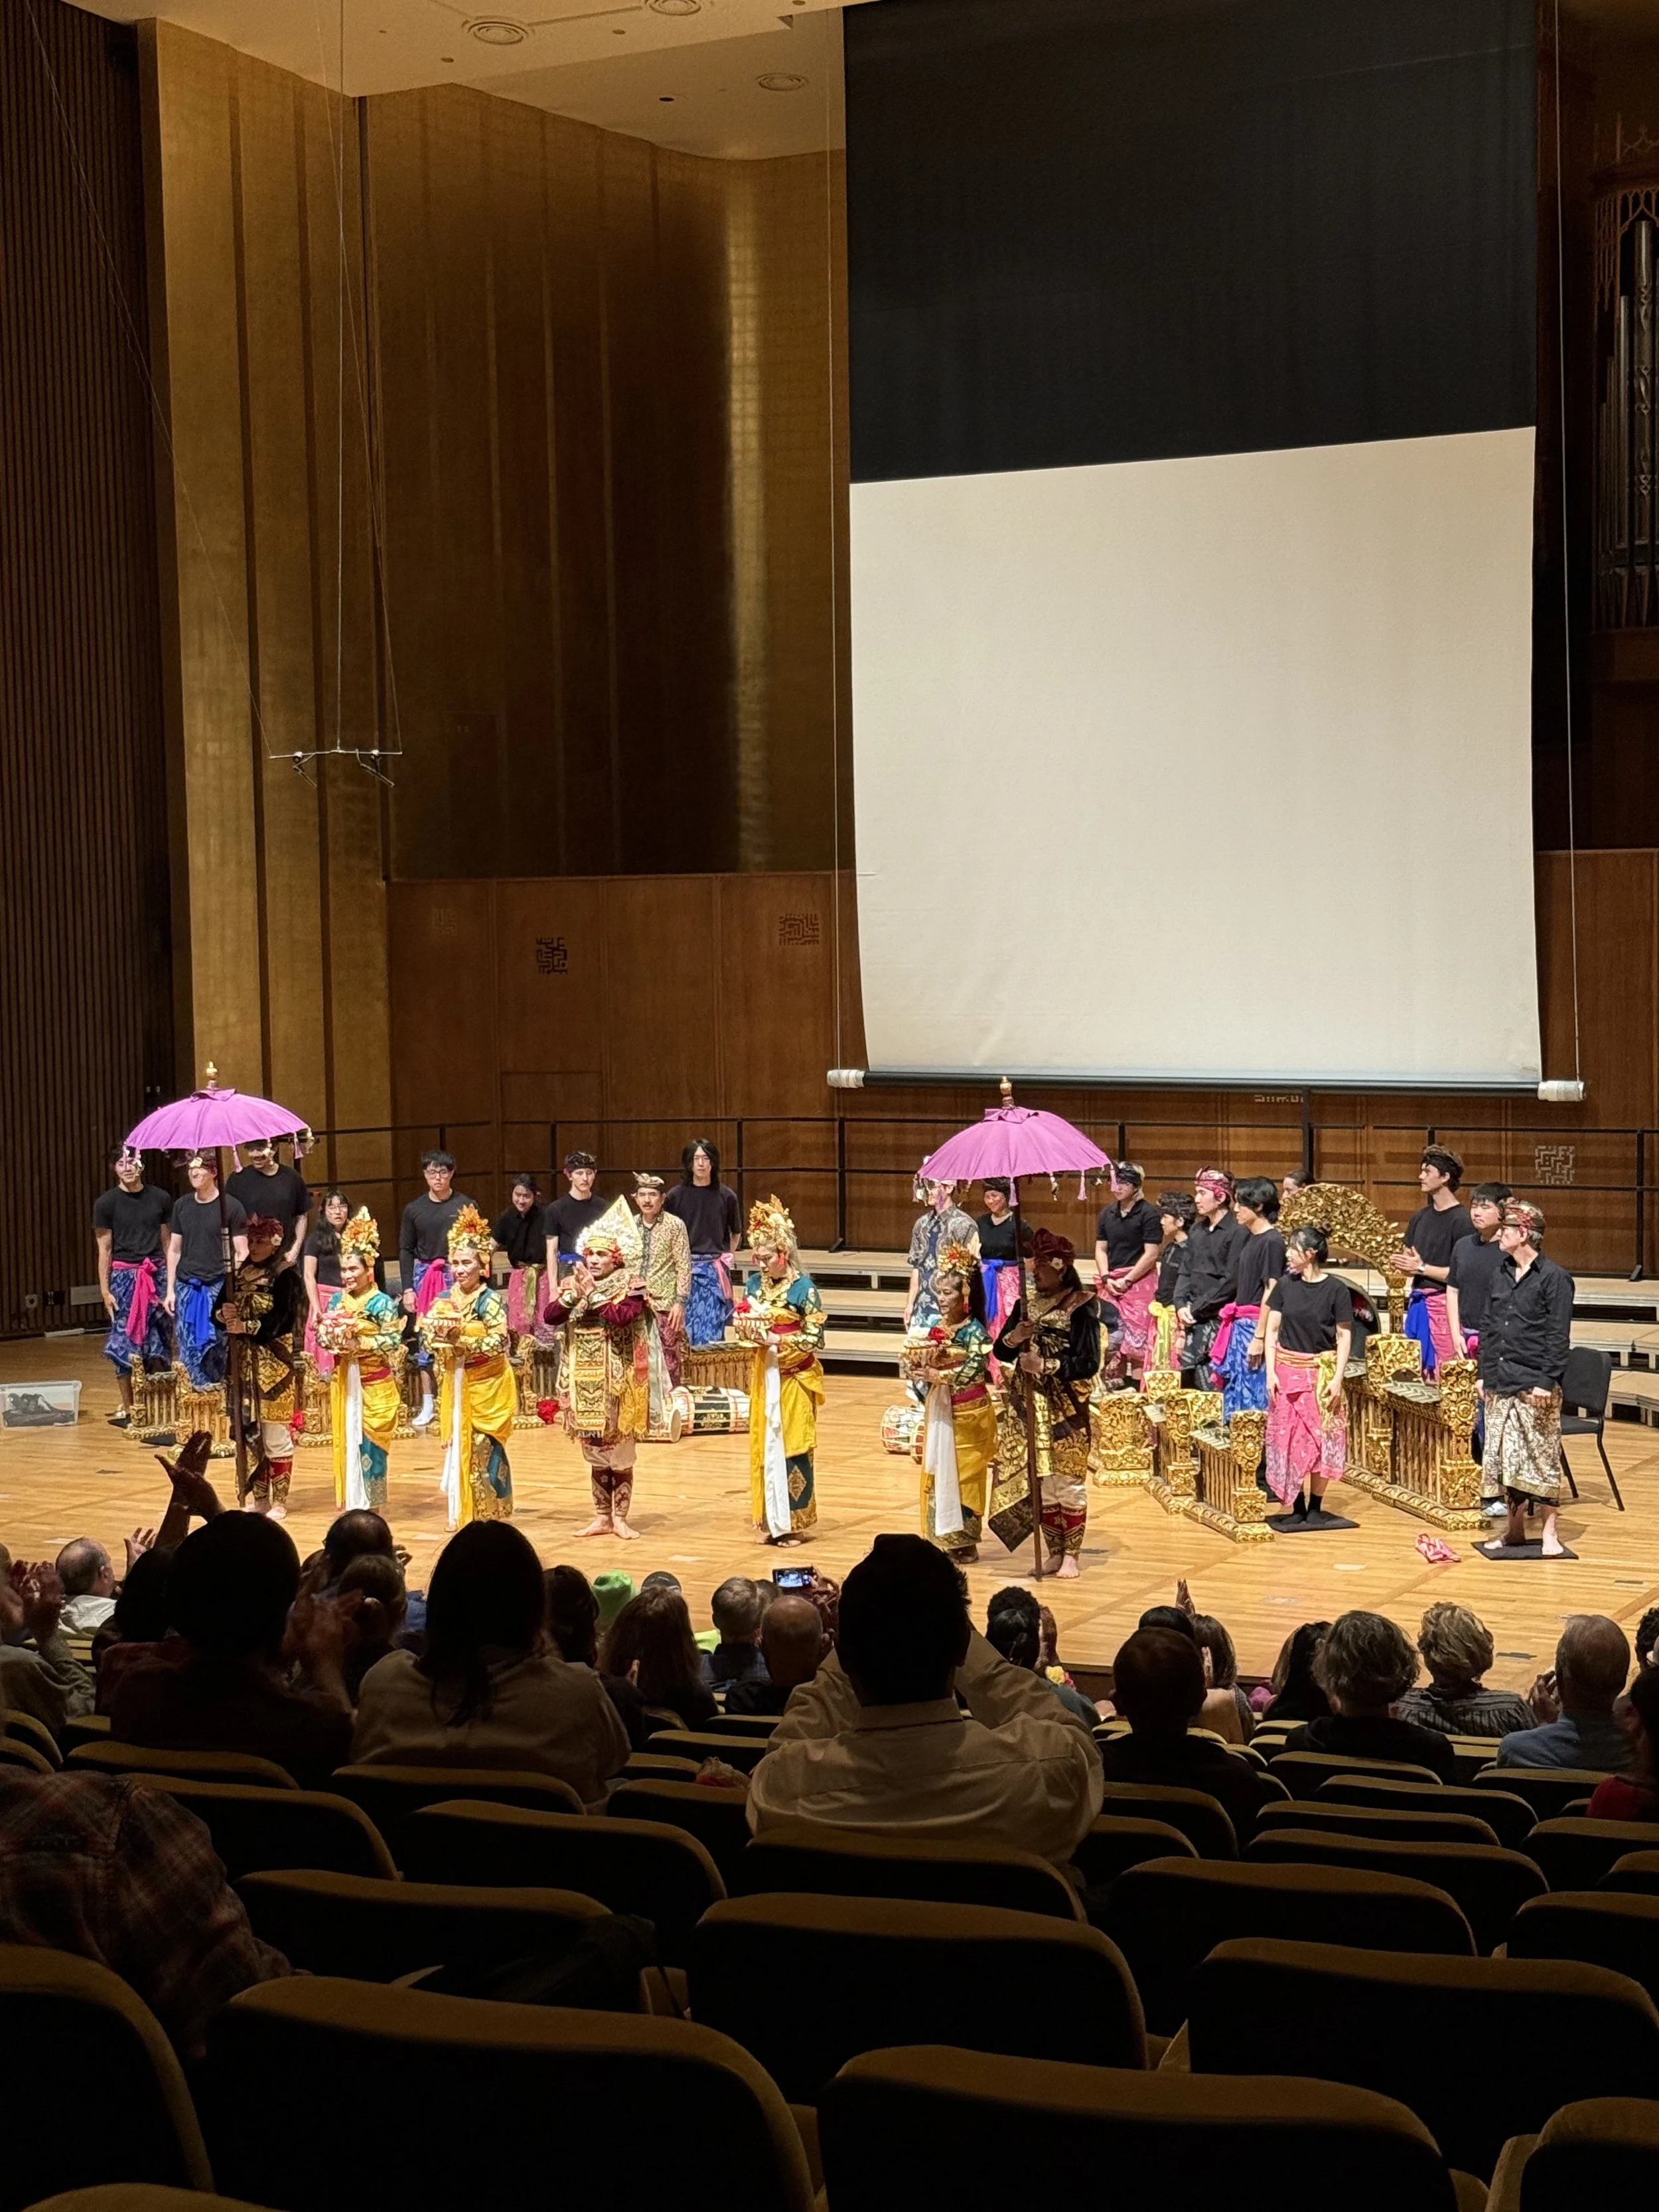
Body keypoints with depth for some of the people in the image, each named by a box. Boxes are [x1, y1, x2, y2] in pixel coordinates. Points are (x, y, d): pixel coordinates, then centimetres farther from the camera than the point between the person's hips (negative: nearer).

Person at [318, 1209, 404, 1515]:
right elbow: (323, 1336, 12)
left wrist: (359, 1342, -22)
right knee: (346, 1441, 7)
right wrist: (330, 1338, -11)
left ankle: (372, 1505, 6)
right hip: (344, 1381, 5)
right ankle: (350, 1502, 16)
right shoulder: (338, 1301, 9)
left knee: (369, 1442, -2)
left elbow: (393, 1341, -15)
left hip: (374, 1383, -5)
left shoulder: (382, 1303, -8)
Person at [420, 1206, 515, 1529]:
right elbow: (427, 1338, 3)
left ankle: (489, 1517, 4)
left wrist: (463, 1340, -26)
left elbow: (500, 1342, -20)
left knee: (483, 1449, -4)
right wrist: (437, 1337, -19)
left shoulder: (490, 1300, -11)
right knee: (457, 1447, 9)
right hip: (455, 1381, 6)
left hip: (487, 1383, -6)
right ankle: (462, 1516, 18)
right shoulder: (443, 1300, 5)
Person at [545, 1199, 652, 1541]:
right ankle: (602, 1517, 19)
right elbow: (550, 1315, -4)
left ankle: (620, 1517, 10)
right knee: (596, 1454, 12)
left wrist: (591, 1295, -18)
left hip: (616, 1382, -5)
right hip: (584, 1382, 5)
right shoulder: (572, 1284, 8)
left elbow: (622, 1317, -24)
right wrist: (573, 1295, -17)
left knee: (620, 1453, 2)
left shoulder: (629, 1286, -6)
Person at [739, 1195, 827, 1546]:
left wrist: (777, 1339, -21)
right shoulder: (755, 1283, 6)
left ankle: (794, 1521, 7)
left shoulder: (803, 1288, -12)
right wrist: (748, 1329, -7)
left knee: (791, 1446, -1)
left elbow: (815, 1338, -13)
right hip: (764, 1373, 6)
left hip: (794, 1376, -6)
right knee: (764, 1445, 7)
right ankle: (771, 1520, 15)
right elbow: (742, 1322, 16)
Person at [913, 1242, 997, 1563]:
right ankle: (942, 1539, 18)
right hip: (939, 1413, 7)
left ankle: (966, 1543, 10)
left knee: (963, 1477, 0)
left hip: (967, 1415, -7)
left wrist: (939, 1376, -24)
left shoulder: (975, 1331, -14)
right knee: (937, 1474, 10)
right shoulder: (940, 1327, 7)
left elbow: (975, 1370, -26)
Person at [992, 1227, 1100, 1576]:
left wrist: (1045, 1365, -20)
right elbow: (1001, 1353, 8)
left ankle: (1071, 1555, 12)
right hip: (1029, 1407, 5)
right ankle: (1053, 1552, 21)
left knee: (1068, 1483, 2)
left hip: (1065, 1410, -5)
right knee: (1040, 1483, 10)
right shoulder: (1027, 1304, 6)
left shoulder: (1080, 1308, -10)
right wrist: (1013, 1339, -13)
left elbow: (1089, 1364, -14)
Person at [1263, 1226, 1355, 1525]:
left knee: (1321, 1439, 1)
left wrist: (1338, 1377, -10)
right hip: (1287, 1369, 2)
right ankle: (1297, 1508, 9)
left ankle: (1316, 1508, 11)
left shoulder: (1336, 1289, -6)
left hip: (1322, 1371, -2)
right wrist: (1271, 1371, -3)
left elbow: (1344, 1336, -3)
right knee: (1289, 1439, 2)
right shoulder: (1285, 1285, 3)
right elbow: (1272, 1330, 5)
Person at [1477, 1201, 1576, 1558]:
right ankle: (1515, 1528, 20)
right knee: (1502, 1456, 9)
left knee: (1541, 1457, -2)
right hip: (1500, 1383, 7)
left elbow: (1559, 1336, -11)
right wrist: (1485, 1374, 12)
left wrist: (1547, 1381, -16)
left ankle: (1549, 1532, 6)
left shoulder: (1554, 1278, -8)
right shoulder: (1501, 1275, 12)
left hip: (1534, 1385, -7)